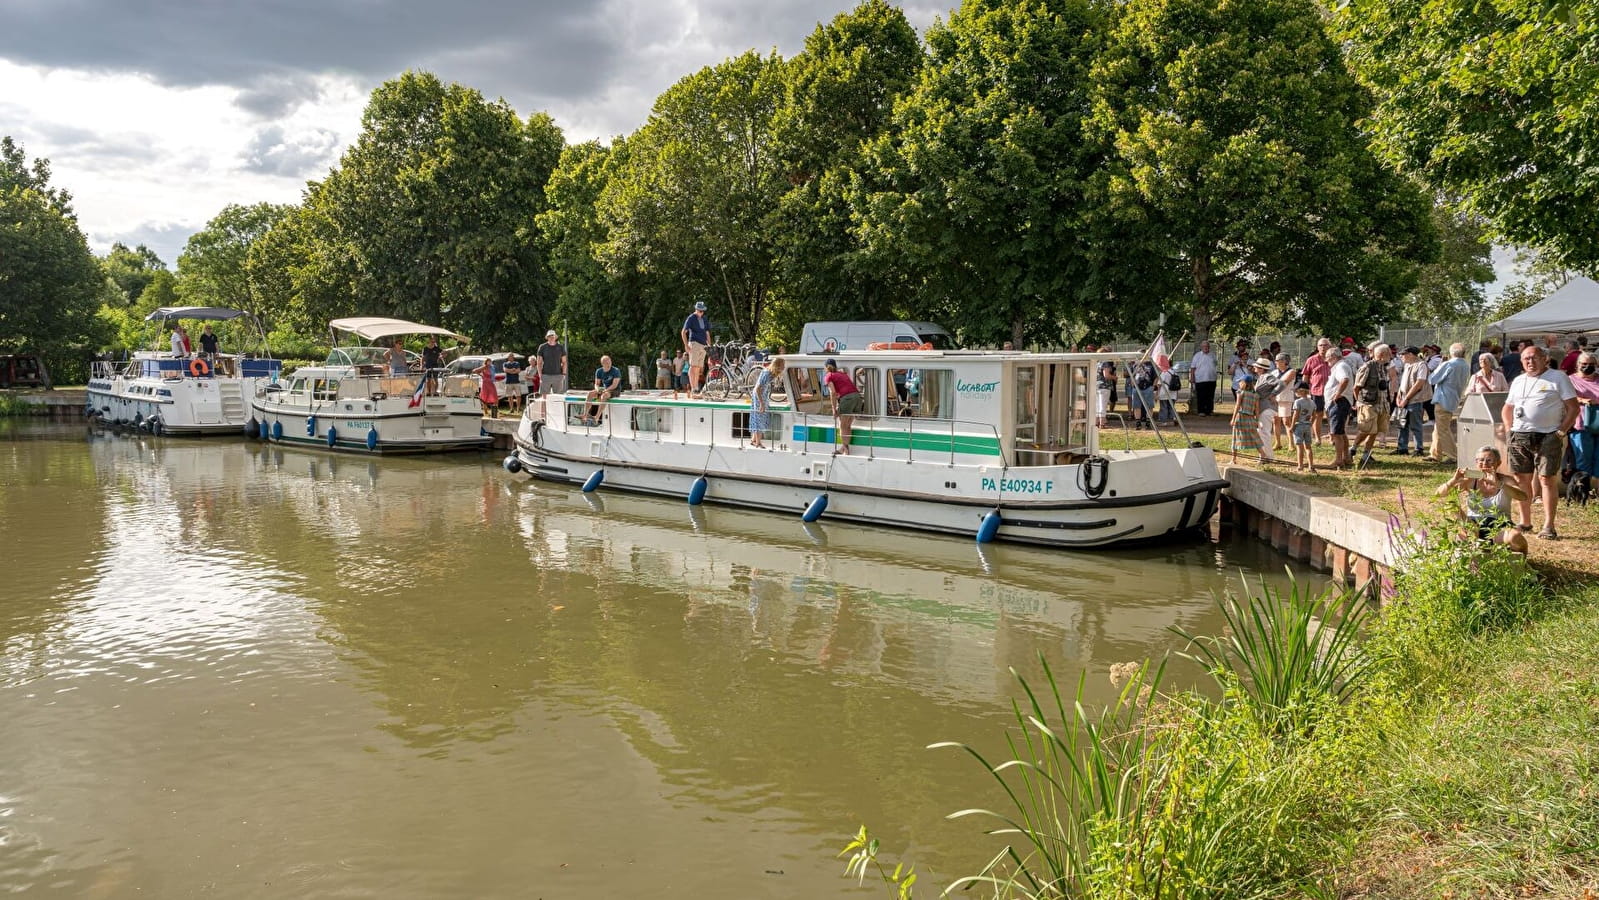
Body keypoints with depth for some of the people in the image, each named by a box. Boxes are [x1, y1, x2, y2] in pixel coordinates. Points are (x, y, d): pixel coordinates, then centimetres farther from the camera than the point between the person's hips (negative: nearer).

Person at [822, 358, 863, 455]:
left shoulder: (828, 376, 10)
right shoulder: (842, 374, 29)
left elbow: (833, 392, -4)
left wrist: (834, 409, -2)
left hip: (847, 398, -6)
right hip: (858, 397, 6)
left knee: (842, 426, 4)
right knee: (847, 426, 18)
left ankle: (846, 451, -1)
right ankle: (843, 448, 25)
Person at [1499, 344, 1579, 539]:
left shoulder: (1558, 378, -1)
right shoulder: (1518, 381, 16)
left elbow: (1573, 408, -4)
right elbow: (1507, 408, 25)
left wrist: (1561, 431, -11)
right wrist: (1508, 430, 10)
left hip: (1547, 437, -5)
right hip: (1519, 436, 5)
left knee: (1547, 479, -7)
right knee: (1522, 479, 9)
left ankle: (1549, 526, -7)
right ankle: (1525, 522, 20)